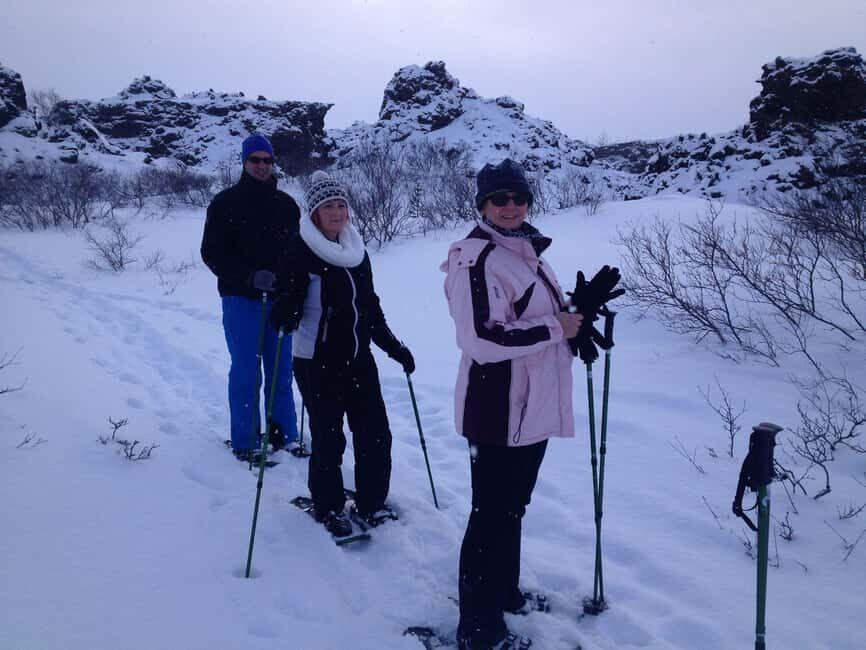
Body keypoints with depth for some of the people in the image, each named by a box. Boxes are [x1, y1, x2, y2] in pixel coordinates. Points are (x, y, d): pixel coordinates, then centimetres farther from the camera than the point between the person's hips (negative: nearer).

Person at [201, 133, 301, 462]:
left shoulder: (287, 205, 11)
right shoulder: (225, 203, 1)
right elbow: (212, 253, -4)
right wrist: (250, 277, -19)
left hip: (280, 299, 4)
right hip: (241, 299, -3)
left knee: (281, 371, 9)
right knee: (246, 372, 0)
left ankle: (285, 435, 21)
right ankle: (244, 443, 11)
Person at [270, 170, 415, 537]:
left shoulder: (357, 252, 9)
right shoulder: (301, 253, -9)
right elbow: (290, 306, -12)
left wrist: (393, 346, 15)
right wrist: (283, 317, -35)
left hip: (358, 358, 6)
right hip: (317, 362, -6)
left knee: (376, 433, 6)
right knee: (328, 439, 1)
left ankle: (371, 504, 25)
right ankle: (328, 508, 23)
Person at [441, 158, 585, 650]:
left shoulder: (528, 251, 12)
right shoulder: (474, 257, -17)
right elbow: (482, 340, -26)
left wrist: (578, 310, 4)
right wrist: (555, 328, -18)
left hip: (534, 406, 9)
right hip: (497, 408, -9)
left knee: (512, 507, 22)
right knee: (492, 515, 3)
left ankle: (505, 592, 41)